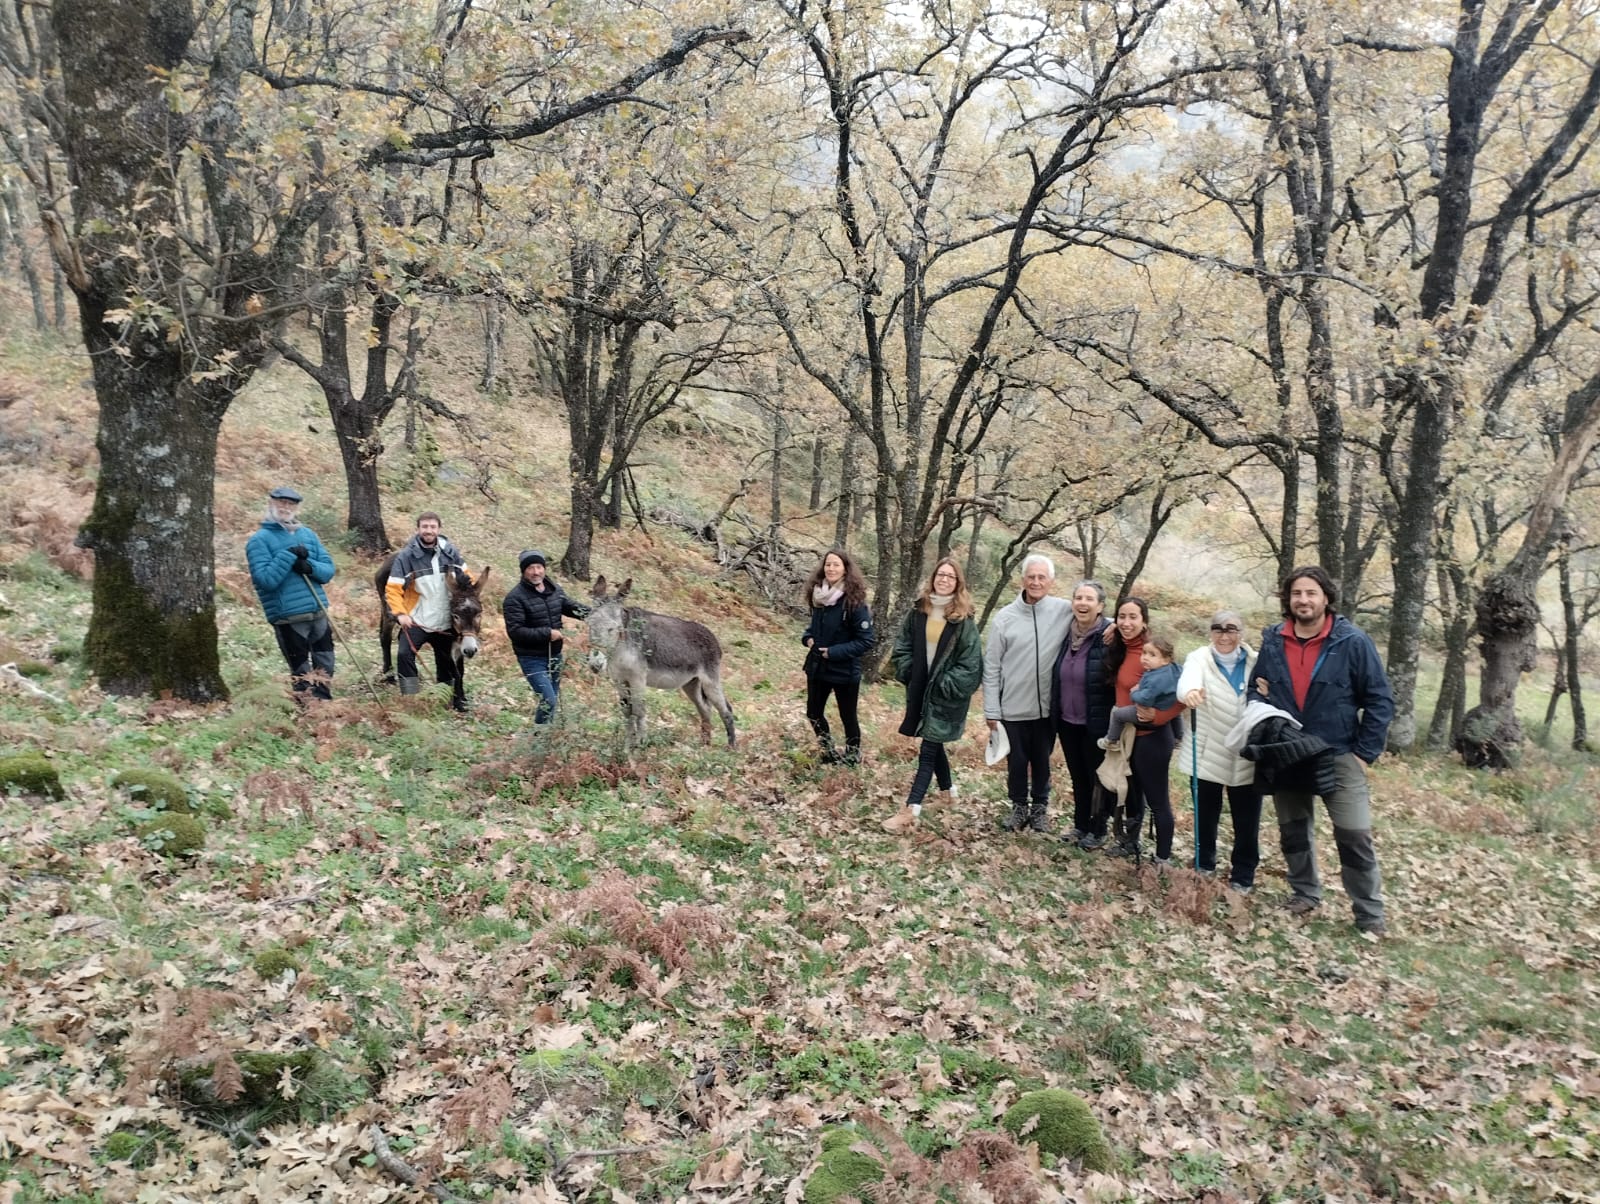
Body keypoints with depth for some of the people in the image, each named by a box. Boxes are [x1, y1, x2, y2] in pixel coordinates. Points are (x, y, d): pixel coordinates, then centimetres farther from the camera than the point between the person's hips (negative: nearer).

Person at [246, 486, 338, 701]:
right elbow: (265, 580, -15)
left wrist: (310, 566, -12)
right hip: (287, 618, -5)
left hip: (319, 613, 5)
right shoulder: (259, 540, -4)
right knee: (302, 674, 1)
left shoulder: (308, 534, 12)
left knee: (325, 670, 12)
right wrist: (289, 556, -19)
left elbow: (328, 570, 7)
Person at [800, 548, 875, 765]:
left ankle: (852, 760, 28)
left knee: (847, 717, 10)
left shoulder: (854, 601, -19)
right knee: (814, 713, 18)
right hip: (817, 666, 7)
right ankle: (829, 753, 39)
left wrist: (834, 652, -22)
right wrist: (808, 637, -2)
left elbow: (865, 641, -18)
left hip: (844, 671, -6)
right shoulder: (819, 596, 0)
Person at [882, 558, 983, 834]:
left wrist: (945, 685, -15)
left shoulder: (964, 619, -10)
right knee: (934, 744, 18)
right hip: (920, 689, 5)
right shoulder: (919, 611, 4)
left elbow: (970, 662, -12)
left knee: (928, 749, -7)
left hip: (946, 694, -5)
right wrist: (908, 674, 1)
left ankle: (911, 810, -12)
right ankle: (948, 789, 38)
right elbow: (903, 645, 13)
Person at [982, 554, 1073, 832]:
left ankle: (1040, 807, 35)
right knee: (1016, 762, 12)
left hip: (1048, 706, 0)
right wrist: (991, 710, -4)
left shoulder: (1064, 611, -6)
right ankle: (1019, 806, 32)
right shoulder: (1005, 617, -5)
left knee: (1042, 760, 16)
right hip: (1013, 708, 0)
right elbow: (991, 667, -3)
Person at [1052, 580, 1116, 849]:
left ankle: (1098, 830, 25)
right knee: (1077, 776, 18)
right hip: (1067, 721, 5)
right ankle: (1080, 824, 33)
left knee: (1097, 776, 10)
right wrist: (1055, 714, 12)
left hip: (1096, 724, -5)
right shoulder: (1066, 634, 1)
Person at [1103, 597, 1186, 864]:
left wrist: (1156, 716, -30)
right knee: (1132, 792, 23)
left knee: (1157, 799, 4)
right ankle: (1130, 842, 40)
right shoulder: (1120, 651, 3)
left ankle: (1163, 858, 18)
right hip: (1128, 735, 8)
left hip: (1151, 737, -8)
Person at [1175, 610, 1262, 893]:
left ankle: (1243, 875, 22)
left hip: (1247, 757, 1)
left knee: (1246, 821, 7)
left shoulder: (1256, 662, 3)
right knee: (1205, 816, 13)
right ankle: (1203, 867, 31)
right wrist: (1190, 692, -51)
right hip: (1207, 755, -1)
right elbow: (1188, 679, -28)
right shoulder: (1199, 658, -5)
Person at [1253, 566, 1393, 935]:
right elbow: (1257, 690, 15)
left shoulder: (1353, 642, -11)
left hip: (1339, 757, -4)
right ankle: (1304, 893, 33)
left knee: (1355, 836, -6)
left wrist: (1365, 752, -10)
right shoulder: (1272, 641, 0)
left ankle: (1370, 915, 7)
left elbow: (1380, 699, -8)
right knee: (1293, 831, 15)